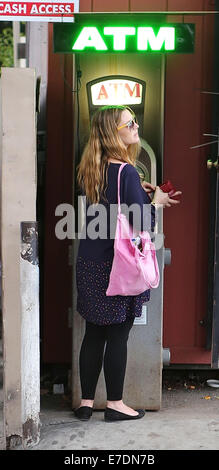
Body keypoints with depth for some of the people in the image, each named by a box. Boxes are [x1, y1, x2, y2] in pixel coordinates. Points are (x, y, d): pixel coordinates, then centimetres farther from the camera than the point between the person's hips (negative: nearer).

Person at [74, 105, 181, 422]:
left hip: (90, 264, 7)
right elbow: (140, 223, -18)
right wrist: (156, 201, -1)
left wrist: (138, 194, 14)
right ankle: (115, 404, 18)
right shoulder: (126, 172, -16)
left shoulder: (92, 171, 7)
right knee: (118, 336, 5)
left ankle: (86, 402, 23)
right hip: (118, 266, -7)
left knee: (94, 333, 14)